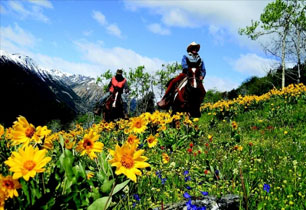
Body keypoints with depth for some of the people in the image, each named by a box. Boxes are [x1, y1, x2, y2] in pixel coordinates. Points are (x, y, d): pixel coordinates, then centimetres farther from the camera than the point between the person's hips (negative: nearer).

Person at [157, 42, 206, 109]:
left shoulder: (200, 60, 20)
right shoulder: (185, 57, 14)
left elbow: (203, 70, 13)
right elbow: (184, 65, -4)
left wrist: (202, 76, -9)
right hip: (185, 74, -2)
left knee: (202, 91, -15)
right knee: (173, 82, -20)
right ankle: (165, 100, -21)